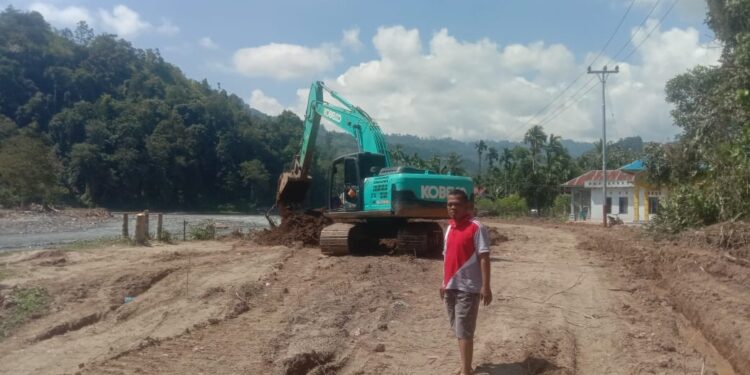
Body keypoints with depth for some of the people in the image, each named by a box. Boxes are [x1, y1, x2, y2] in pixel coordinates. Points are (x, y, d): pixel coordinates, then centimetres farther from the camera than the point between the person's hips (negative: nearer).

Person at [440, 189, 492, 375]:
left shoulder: (476, 228, -12)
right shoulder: (449, 228, 12)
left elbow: (484, 258, -16)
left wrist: (486, 286, -20)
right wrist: (444, 282, 19)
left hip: (468, 288, -8)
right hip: (451, 287, 8)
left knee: (464, 331, -7)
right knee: (457, 330, 15)